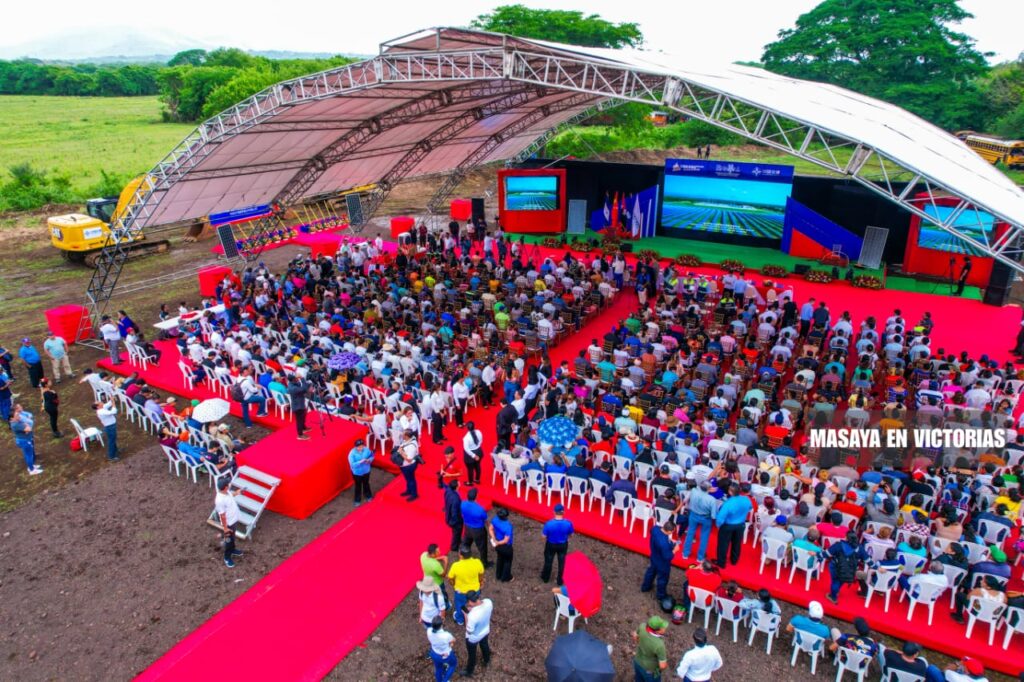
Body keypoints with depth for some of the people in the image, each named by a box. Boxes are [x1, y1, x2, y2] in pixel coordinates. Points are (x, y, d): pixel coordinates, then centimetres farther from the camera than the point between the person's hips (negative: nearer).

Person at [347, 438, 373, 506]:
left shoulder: (366, 449, -18)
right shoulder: (352, 453, -28)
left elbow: (372, 456, -1)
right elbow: (352, 464, -31)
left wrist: (369, 460, -22)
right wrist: (361, 462, -41)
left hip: (366, 471, 3)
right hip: (357, 473, -3)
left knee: (366, 484, 26)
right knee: (358, 486, 15)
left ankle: (368, 496, 50)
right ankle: (357, 500, 36)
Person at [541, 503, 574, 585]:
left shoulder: (549, 524, -31)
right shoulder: (568, 523, -27)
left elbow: (544, 536, -17)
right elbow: (571, 534, -8)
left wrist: (545, 544, 5)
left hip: (551, 545, -1)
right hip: (563, 545, 1)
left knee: (548, 561, 24)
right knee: (561, 562, 22)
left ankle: (546, 578, 46)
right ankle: (559, 581, 39)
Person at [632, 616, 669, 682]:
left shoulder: (643, 626, -25)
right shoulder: (659, 645, -41)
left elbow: (635, 636, -4)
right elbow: (663, 666, -30)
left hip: (638, 661, 5)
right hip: (650, 669, -5)